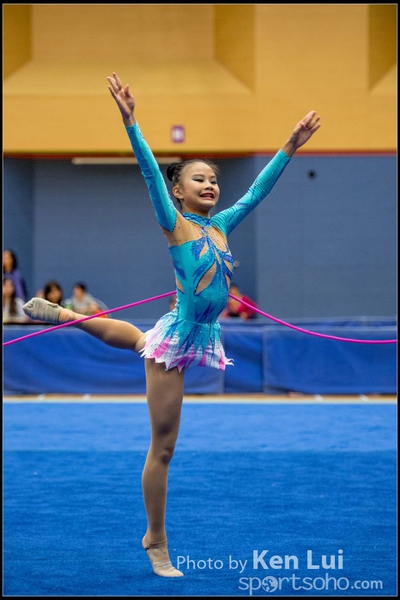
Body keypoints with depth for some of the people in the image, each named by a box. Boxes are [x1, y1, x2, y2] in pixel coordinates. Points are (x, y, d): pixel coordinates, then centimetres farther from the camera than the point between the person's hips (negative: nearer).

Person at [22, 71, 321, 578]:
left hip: (201, 340, 7)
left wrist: (291, 146, 16)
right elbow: (151, 171, -18)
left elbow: (259, 189, 14)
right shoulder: (174, 225, -9)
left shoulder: (220, 226, 8)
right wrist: (130, 122, -27)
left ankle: (60, 313, 52)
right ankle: (156, 543, 11)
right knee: (162, 447, 0)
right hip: (173, 341, -7)